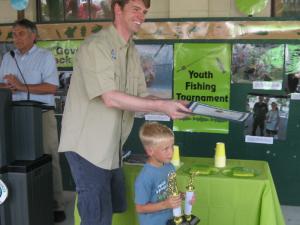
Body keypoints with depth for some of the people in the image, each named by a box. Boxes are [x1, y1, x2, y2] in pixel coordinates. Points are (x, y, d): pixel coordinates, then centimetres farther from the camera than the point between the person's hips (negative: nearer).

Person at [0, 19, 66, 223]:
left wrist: (23, 86, -18)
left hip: (42, 114, -5)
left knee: (49, 159, -4)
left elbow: (52, 87, -13)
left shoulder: (45, 56, -3)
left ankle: (56, 205, 2)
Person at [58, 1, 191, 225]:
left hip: (111, 146, 9)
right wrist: (162, 106, -24)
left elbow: (141, 97, 10)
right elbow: (111, 98, -25)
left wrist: (171, 106, -8)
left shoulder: (132, 51, 11)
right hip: (87, 145, -8)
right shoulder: (96, 45, -16)